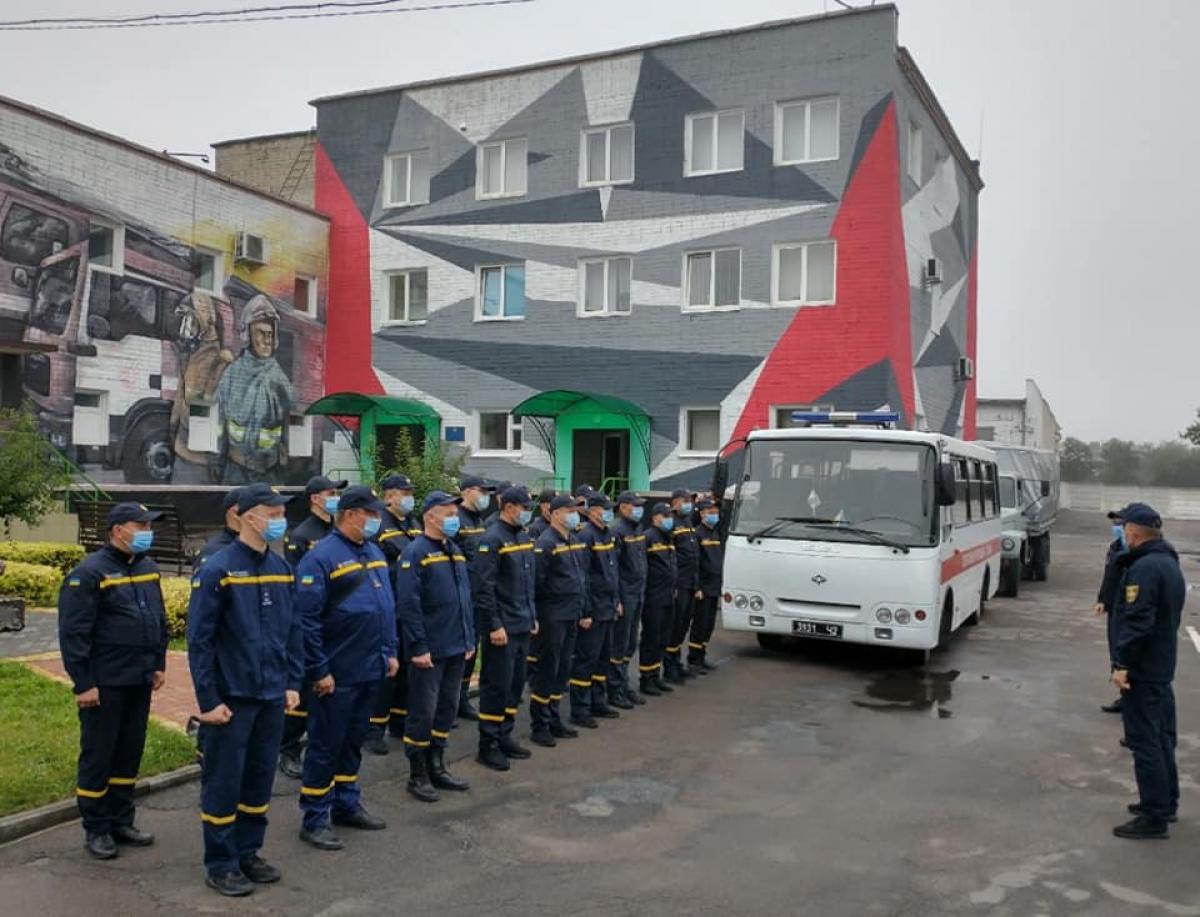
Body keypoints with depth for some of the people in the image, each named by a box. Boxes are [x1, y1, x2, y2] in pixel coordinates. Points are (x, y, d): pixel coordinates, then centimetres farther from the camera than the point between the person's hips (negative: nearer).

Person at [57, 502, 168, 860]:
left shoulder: (148, 568, 9)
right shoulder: (90, 573, -14)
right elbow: (73, 633, -15)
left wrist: (159, 664, 15)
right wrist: (83, 683, -16)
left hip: (139, 682, 7)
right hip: (104, 685, -7)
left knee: (130, 754, 15)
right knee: (98, 757, 5)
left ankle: (122, 822, 27)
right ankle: (96, 830, 18)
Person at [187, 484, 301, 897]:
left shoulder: (282, 568, 6)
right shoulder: (218, 570, -13)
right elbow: (199, 640, -13)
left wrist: (292, 683, 8)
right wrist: (208, 699, -14)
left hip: (272, 695, 6)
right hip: (231, 697, -6)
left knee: (260, 779, 15)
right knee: (223, 782, 6)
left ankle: (248, 852, 30)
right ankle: (221, 865, 20)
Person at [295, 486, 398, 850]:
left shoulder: (374, 553, 10)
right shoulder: (322, 557, -15)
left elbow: (388, 606, 18)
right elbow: (307, 619, -18)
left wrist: (389, 652, 15)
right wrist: (319, 670, -17)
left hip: (369, 670, 8)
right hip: (337, 673, -8)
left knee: (353, 740, 19)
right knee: (326, 745, 4)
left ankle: (347, 805, 33)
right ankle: (315, 820, 15)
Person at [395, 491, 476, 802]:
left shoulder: (455, 551, 13)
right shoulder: (416, 553, -12)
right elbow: (408, 604, -17)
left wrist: (470, 639, 15)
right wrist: (419, 647, -19)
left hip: (456, 648, 8)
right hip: (429, 651, -8)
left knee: (447, 709, 15)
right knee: (423, 713, 2)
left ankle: (437, 767, 28)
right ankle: (417, 776, 14)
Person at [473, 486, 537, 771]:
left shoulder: (523, 536, 13)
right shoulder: (492, 539, -15)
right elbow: (484, 587, -19)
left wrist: (532, 616, 18)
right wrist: (495, 626, -20)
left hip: (523, 625, 9)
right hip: (503, 627, -9)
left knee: (516, 683, 14)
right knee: (497, 685, -1)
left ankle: (505, 736, 27)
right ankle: (488, 745, 10)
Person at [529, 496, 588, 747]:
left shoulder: (575, 541, 12)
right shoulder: (546, 543, -15)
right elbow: (537, 583, -16)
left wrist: (583, 611, 16)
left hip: (571, 616, 8)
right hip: (552, 617, -8)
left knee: (562, 670, 14)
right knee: (547, 671, 0)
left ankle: (554, 720, 25)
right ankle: (540, 726, 10)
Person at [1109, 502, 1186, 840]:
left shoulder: (1144, 568, -21)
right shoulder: (1169, 563, 12)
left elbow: (1137, 622, -26)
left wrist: (1123, 664, -21)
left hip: (1142, 670, -10)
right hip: (1162, 666, 10)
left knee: (1145, 741, -4)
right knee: (1161, 737, 19)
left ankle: (1154, 817, 1)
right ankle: (1166, 802, 30)